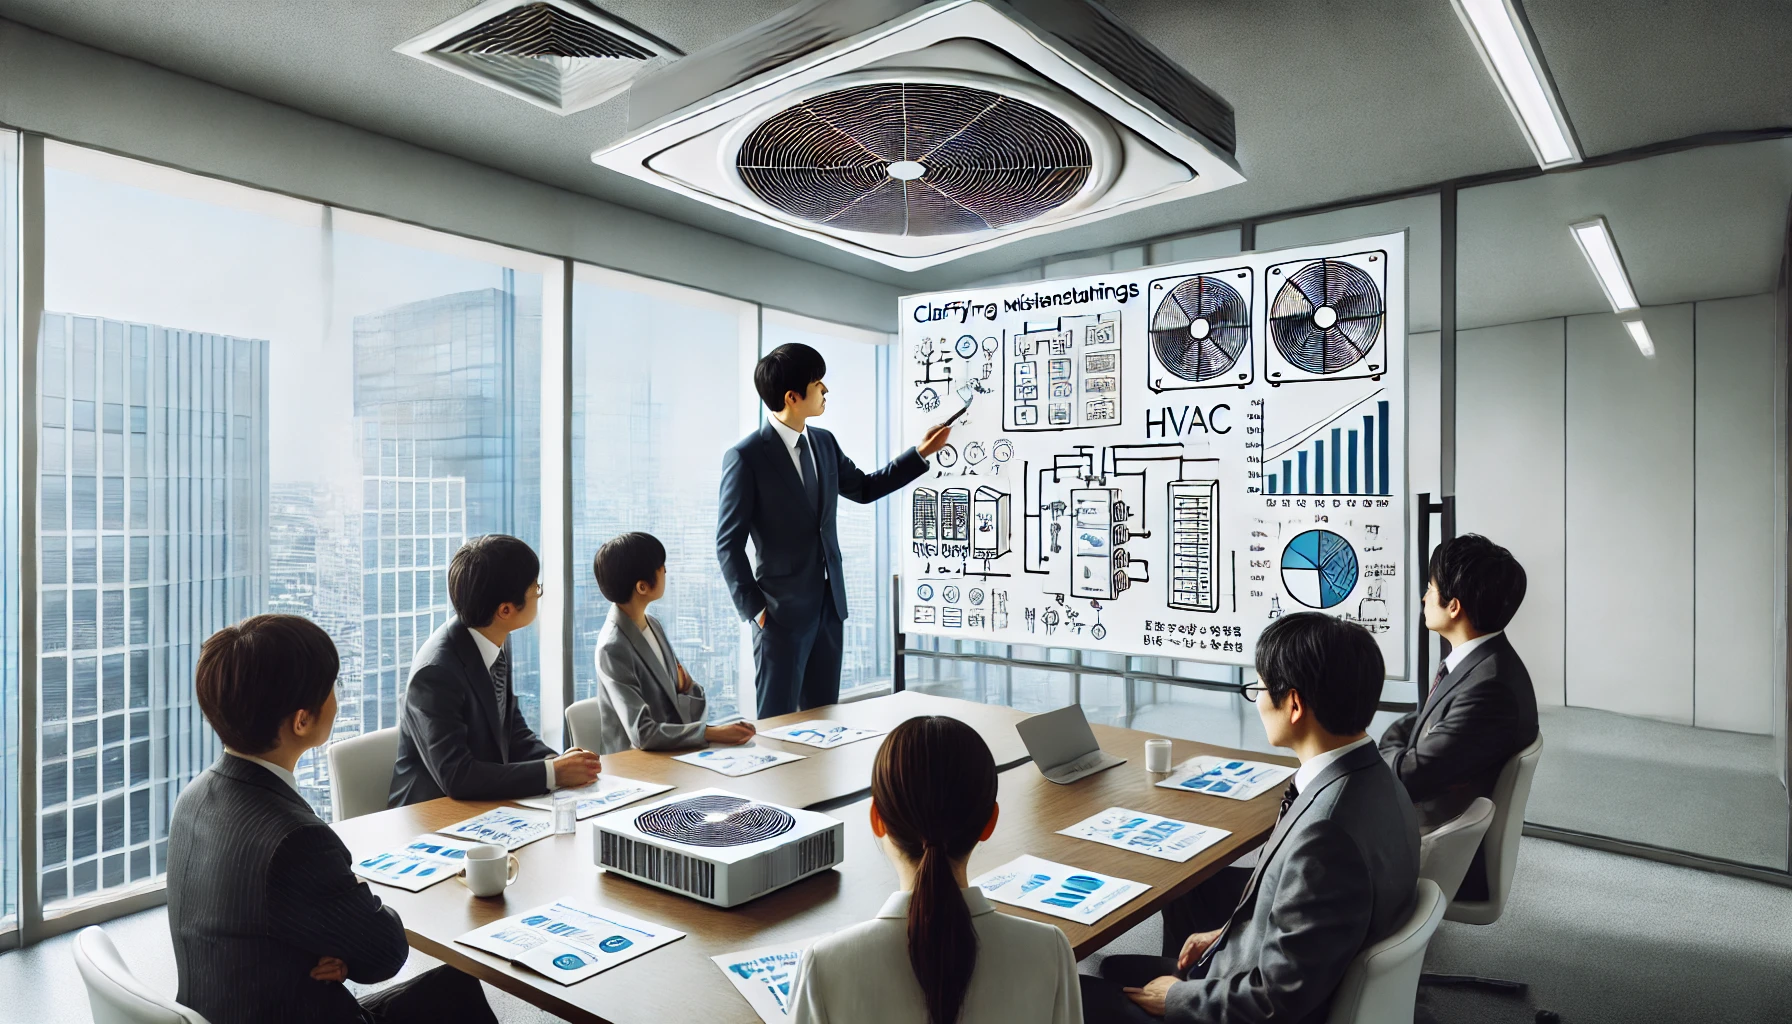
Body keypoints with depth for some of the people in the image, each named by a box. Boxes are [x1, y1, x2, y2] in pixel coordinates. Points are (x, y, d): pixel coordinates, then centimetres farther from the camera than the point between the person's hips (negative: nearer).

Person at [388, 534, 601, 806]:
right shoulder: (436, 672, -24)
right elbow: (456, 776, -26)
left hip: (485, 802, 7)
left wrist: (556, 761, -8)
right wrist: (553, 772, -23)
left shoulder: (497, 641, -3)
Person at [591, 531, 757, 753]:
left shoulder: (652, 625, 5)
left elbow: (698, 708, 9)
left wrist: (688, 690, -11)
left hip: (675, 751, 7)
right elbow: (642, 734, -24)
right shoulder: (613, 648, -17)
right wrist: (712, 733, -27)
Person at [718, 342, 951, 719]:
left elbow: (864, 488, 21)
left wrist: (921, 452, 16)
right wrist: (754, 608, -11)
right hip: (782, 611, -7)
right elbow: (728, 543, -11)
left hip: (829, 604, 7)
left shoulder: (824, 442, 6)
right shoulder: (746, 456, -14)